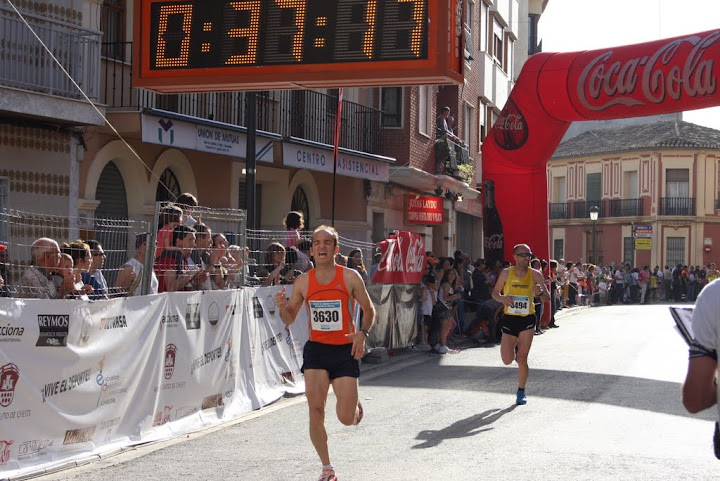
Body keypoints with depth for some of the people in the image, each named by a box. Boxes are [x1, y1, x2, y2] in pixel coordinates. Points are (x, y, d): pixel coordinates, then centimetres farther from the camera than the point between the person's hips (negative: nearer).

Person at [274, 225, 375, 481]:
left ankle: (355, 405, 36)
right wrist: (282, 307, -13)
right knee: (316, 411, -8)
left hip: (345, 350, -2)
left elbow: (369, 309, 5)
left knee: (346, 418, -4)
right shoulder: (303, 282, 1)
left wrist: (362, 333, -13)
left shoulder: (350, 277, -5)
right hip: (316, 348, 2)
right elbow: (290, 318, 10)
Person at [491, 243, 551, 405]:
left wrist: (541, 292, -25)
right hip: (509, 319, 1)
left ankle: (521, 392, 11)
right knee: (507, 360, 1)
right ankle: (517, 348, 38)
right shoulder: (506, 273, -3)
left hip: (527, 320, -1)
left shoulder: (535, 274, -4)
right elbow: (495, 292, 7)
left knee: (522, 359, -7)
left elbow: (547, 298, -2)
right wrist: (502, 298, -16)